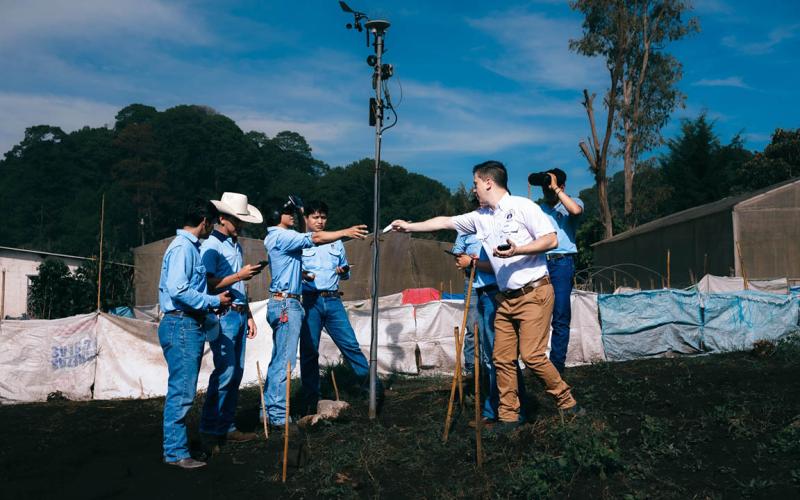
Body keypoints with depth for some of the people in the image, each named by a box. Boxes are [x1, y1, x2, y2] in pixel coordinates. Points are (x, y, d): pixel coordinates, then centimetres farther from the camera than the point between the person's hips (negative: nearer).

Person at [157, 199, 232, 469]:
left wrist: (209, 318, 21)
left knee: (182, 391, 16)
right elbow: (178, 290, -23)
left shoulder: (190, 247, 17)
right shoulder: (183, 247, -13)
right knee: (181, 391, -6)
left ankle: (176, 445, 25)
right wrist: (215, 301, -15)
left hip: (190, 325, 10)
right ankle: (176, 452, 1)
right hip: (182, 326, -10)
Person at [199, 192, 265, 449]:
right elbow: (208, 285, -16)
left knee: (236, 373, 8)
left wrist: (249, 316, 21)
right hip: (222, 315, -8)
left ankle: (226, 427, 16)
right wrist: (239, 275, -19)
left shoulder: (236, 245, 18)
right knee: (225, 372, -11)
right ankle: (210, 429, -1)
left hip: (239, 315, 8)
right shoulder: (211, 246, -9)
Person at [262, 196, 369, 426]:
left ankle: (270, 410, 19)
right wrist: (345, 232, -19)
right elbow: (315, 238, -20)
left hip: (286, 303, 10)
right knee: (285, 361, -7)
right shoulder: (280, 236, -13)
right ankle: (279, 415, -2)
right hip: (285, 304, -10)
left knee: (278, 360, 13)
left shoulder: (283, 237, 18)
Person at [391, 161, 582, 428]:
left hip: (534, 293, -7)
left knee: (532, 355, -12)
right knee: (503, 358, 3)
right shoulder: (480, 217, 12)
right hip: (506, 298, 7)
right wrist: (409, 226, 23)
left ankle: (567, 403, 5)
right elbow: (445, 222, 20)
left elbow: (551, 239, -11)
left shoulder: (522, 206, -7)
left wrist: (517, 251, -22)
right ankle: (508, 416, 11)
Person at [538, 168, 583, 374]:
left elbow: (576, 210, -17)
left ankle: (556, 366, 3)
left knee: (561, 318, -2)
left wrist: (556, 189, -11)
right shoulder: (539, 209, 20)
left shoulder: (572, 202, 9)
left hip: (561, 263, -4)